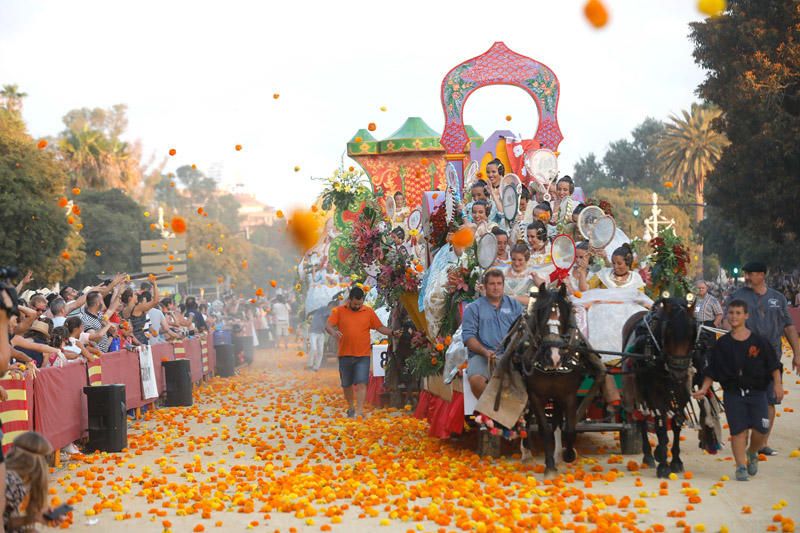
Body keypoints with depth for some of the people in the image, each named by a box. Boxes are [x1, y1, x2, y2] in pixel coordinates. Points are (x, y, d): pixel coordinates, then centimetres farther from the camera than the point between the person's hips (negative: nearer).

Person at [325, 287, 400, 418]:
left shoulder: (369, 311, 4)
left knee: (361, 383, -11)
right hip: (345, 355, 1)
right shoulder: (339, 311, 0)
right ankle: (351, 407, 31)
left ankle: (360, 411, -14)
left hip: (363, 355, -1)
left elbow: (380, 327, 8)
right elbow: (328, 326, -9)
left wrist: (392, 333, -9)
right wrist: (333, 332, -32)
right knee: (346, 384, 12)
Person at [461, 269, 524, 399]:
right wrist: (485, 352, -14)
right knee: (476, 379, -33)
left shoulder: (514, 305, 20)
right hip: (482, 355, -1)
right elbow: (468, 336, 2)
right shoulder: (473, 308, 13)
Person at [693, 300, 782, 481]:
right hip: (733, 393, 0)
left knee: (760, 429, -7)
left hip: (757, 392, 0)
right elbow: (711, 370, 6)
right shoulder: (722, 344, 3)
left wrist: (777, 384, -6)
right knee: (739, 430, -4)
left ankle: (752, 453, 23)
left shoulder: (759, 341, 1)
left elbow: (774, 365, 4)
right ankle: (741, 466, 5)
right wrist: (704, 389, -2)